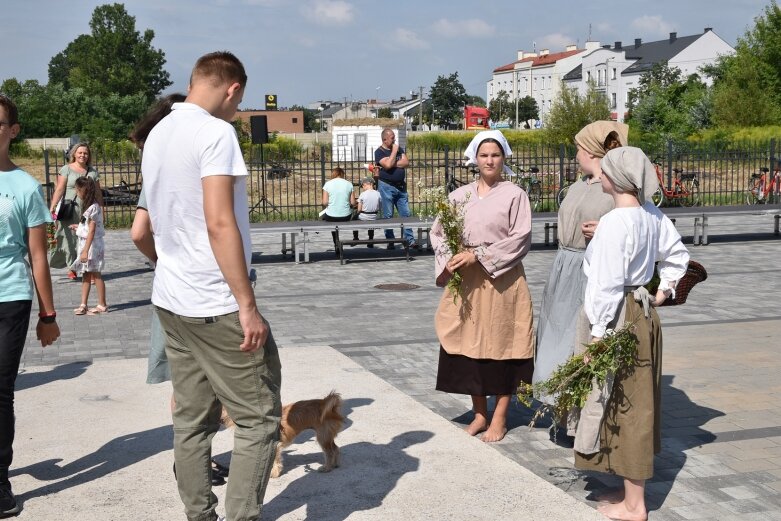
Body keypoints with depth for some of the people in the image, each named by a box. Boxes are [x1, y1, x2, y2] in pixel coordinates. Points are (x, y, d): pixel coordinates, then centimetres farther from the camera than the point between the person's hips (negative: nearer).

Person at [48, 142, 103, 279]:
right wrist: (53, 206, -17)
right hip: (70, 211, -2)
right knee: (70, 238, -1)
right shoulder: (66, 169, 2)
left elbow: (98, 193, 14)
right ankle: (71, 267, 10)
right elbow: (59, 189, -7)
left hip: (87, 211, 2)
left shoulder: (92, 172, 12)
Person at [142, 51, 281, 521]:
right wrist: (248, 306, -20)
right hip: (216, 305, -9)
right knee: (260, 417, 0)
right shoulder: (216, 132, -14)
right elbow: (219, 223, -22)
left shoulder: (157, 135, 13)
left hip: (170, 300, 9)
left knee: (192, 420, 12)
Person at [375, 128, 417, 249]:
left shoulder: (399, 149, 12)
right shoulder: (379, 152, -4)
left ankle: (410, 239, 6)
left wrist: (393, 163, -12)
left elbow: (406, 162, -1)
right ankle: (390, 241, 8)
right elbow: (388, 165, -21)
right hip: (387, 186, -5)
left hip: (400, 186, 5)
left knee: (406, 214, 3)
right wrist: (394, 151, -10)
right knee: (388, 215, 0)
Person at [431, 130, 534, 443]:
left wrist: (478, 255, -16)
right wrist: (450, 260, -11)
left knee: (501, 344, 1)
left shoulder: (515, 196, -2)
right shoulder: (459, 196, 8)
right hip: (465, 281, 4)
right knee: (470, 343, 7)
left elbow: (520, 239, -10)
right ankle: (480, 414, 20)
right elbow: (438, 232, 8)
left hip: (501, 279, -3)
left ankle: (499, 418, 12)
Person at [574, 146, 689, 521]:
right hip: (644, 315, 9)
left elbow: (607, 284, -22)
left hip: (618, 320, -9)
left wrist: (598, 333, -17)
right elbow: (677, 254, 17)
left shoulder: (613, 222, -22)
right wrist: (664, 291, 19)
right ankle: (634, 490, 31)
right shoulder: (652, 215, 4)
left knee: (623, 406, 2)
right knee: (637, 404, 17)